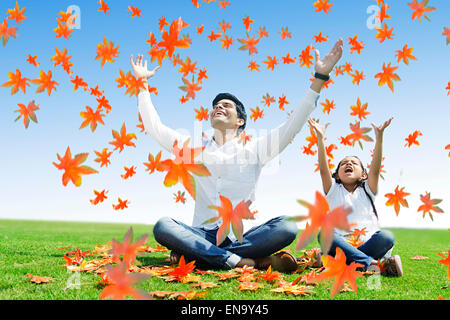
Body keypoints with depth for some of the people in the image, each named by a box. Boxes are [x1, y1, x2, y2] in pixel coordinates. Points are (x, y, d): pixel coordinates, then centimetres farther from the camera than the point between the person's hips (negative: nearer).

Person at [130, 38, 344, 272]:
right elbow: (155, 128, 17)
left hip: (240, 237, 0)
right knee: (162, 227, -29)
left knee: (286, 227, -30)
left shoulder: (253, 150, 11)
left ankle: (193, 254, -28)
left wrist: (320, 78, -2)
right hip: (202, 234, 1)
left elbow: (293, 126, 3)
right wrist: (143, 84, 17)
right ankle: (238, 260, -32)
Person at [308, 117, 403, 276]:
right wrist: (320, 137, -10)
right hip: (342, 243, 0)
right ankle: (371, 263, -39)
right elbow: (323, 169, 0)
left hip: (367, 243, 1)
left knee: (386, 236, -29)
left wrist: (379, 136, -9)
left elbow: (375, 168, 2)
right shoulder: (334, 191, 16)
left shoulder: (367, 190, 18)